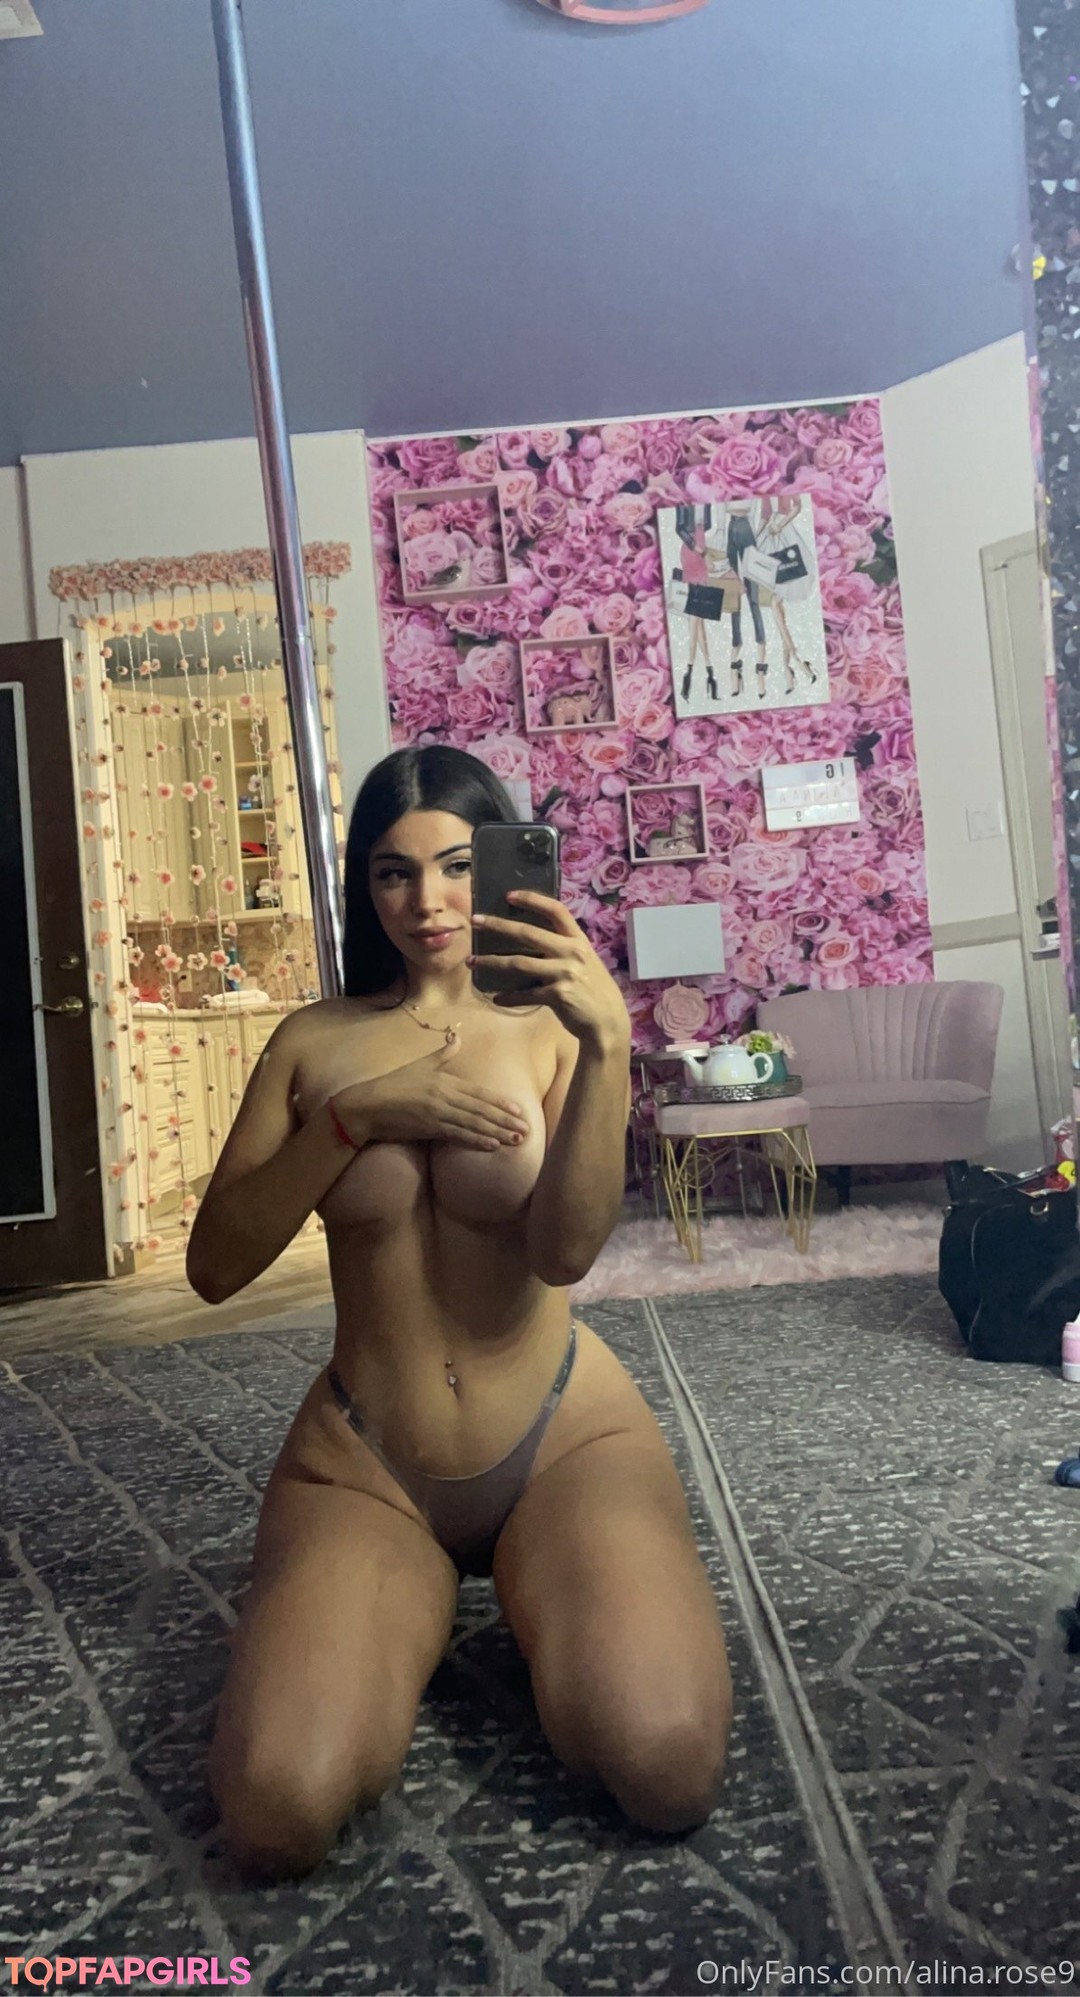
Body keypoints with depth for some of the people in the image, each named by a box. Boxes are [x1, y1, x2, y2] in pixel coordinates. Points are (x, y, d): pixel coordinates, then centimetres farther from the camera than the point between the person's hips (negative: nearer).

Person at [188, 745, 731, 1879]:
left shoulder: (552, 1025, -3)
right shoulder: (316, 1042, 3)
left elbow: (566, 1250, -20)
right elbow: (214, 1267, -4)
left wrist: (606, 1045, -35)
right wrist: (355, 1114, -17)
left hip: (561, 1438, -1)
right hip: (361, 1463, 2)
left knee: (667, 1771, -23)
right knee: (277, 1815, -21)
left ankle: (543, 1596, 10)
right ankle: (410, 1608, 11)